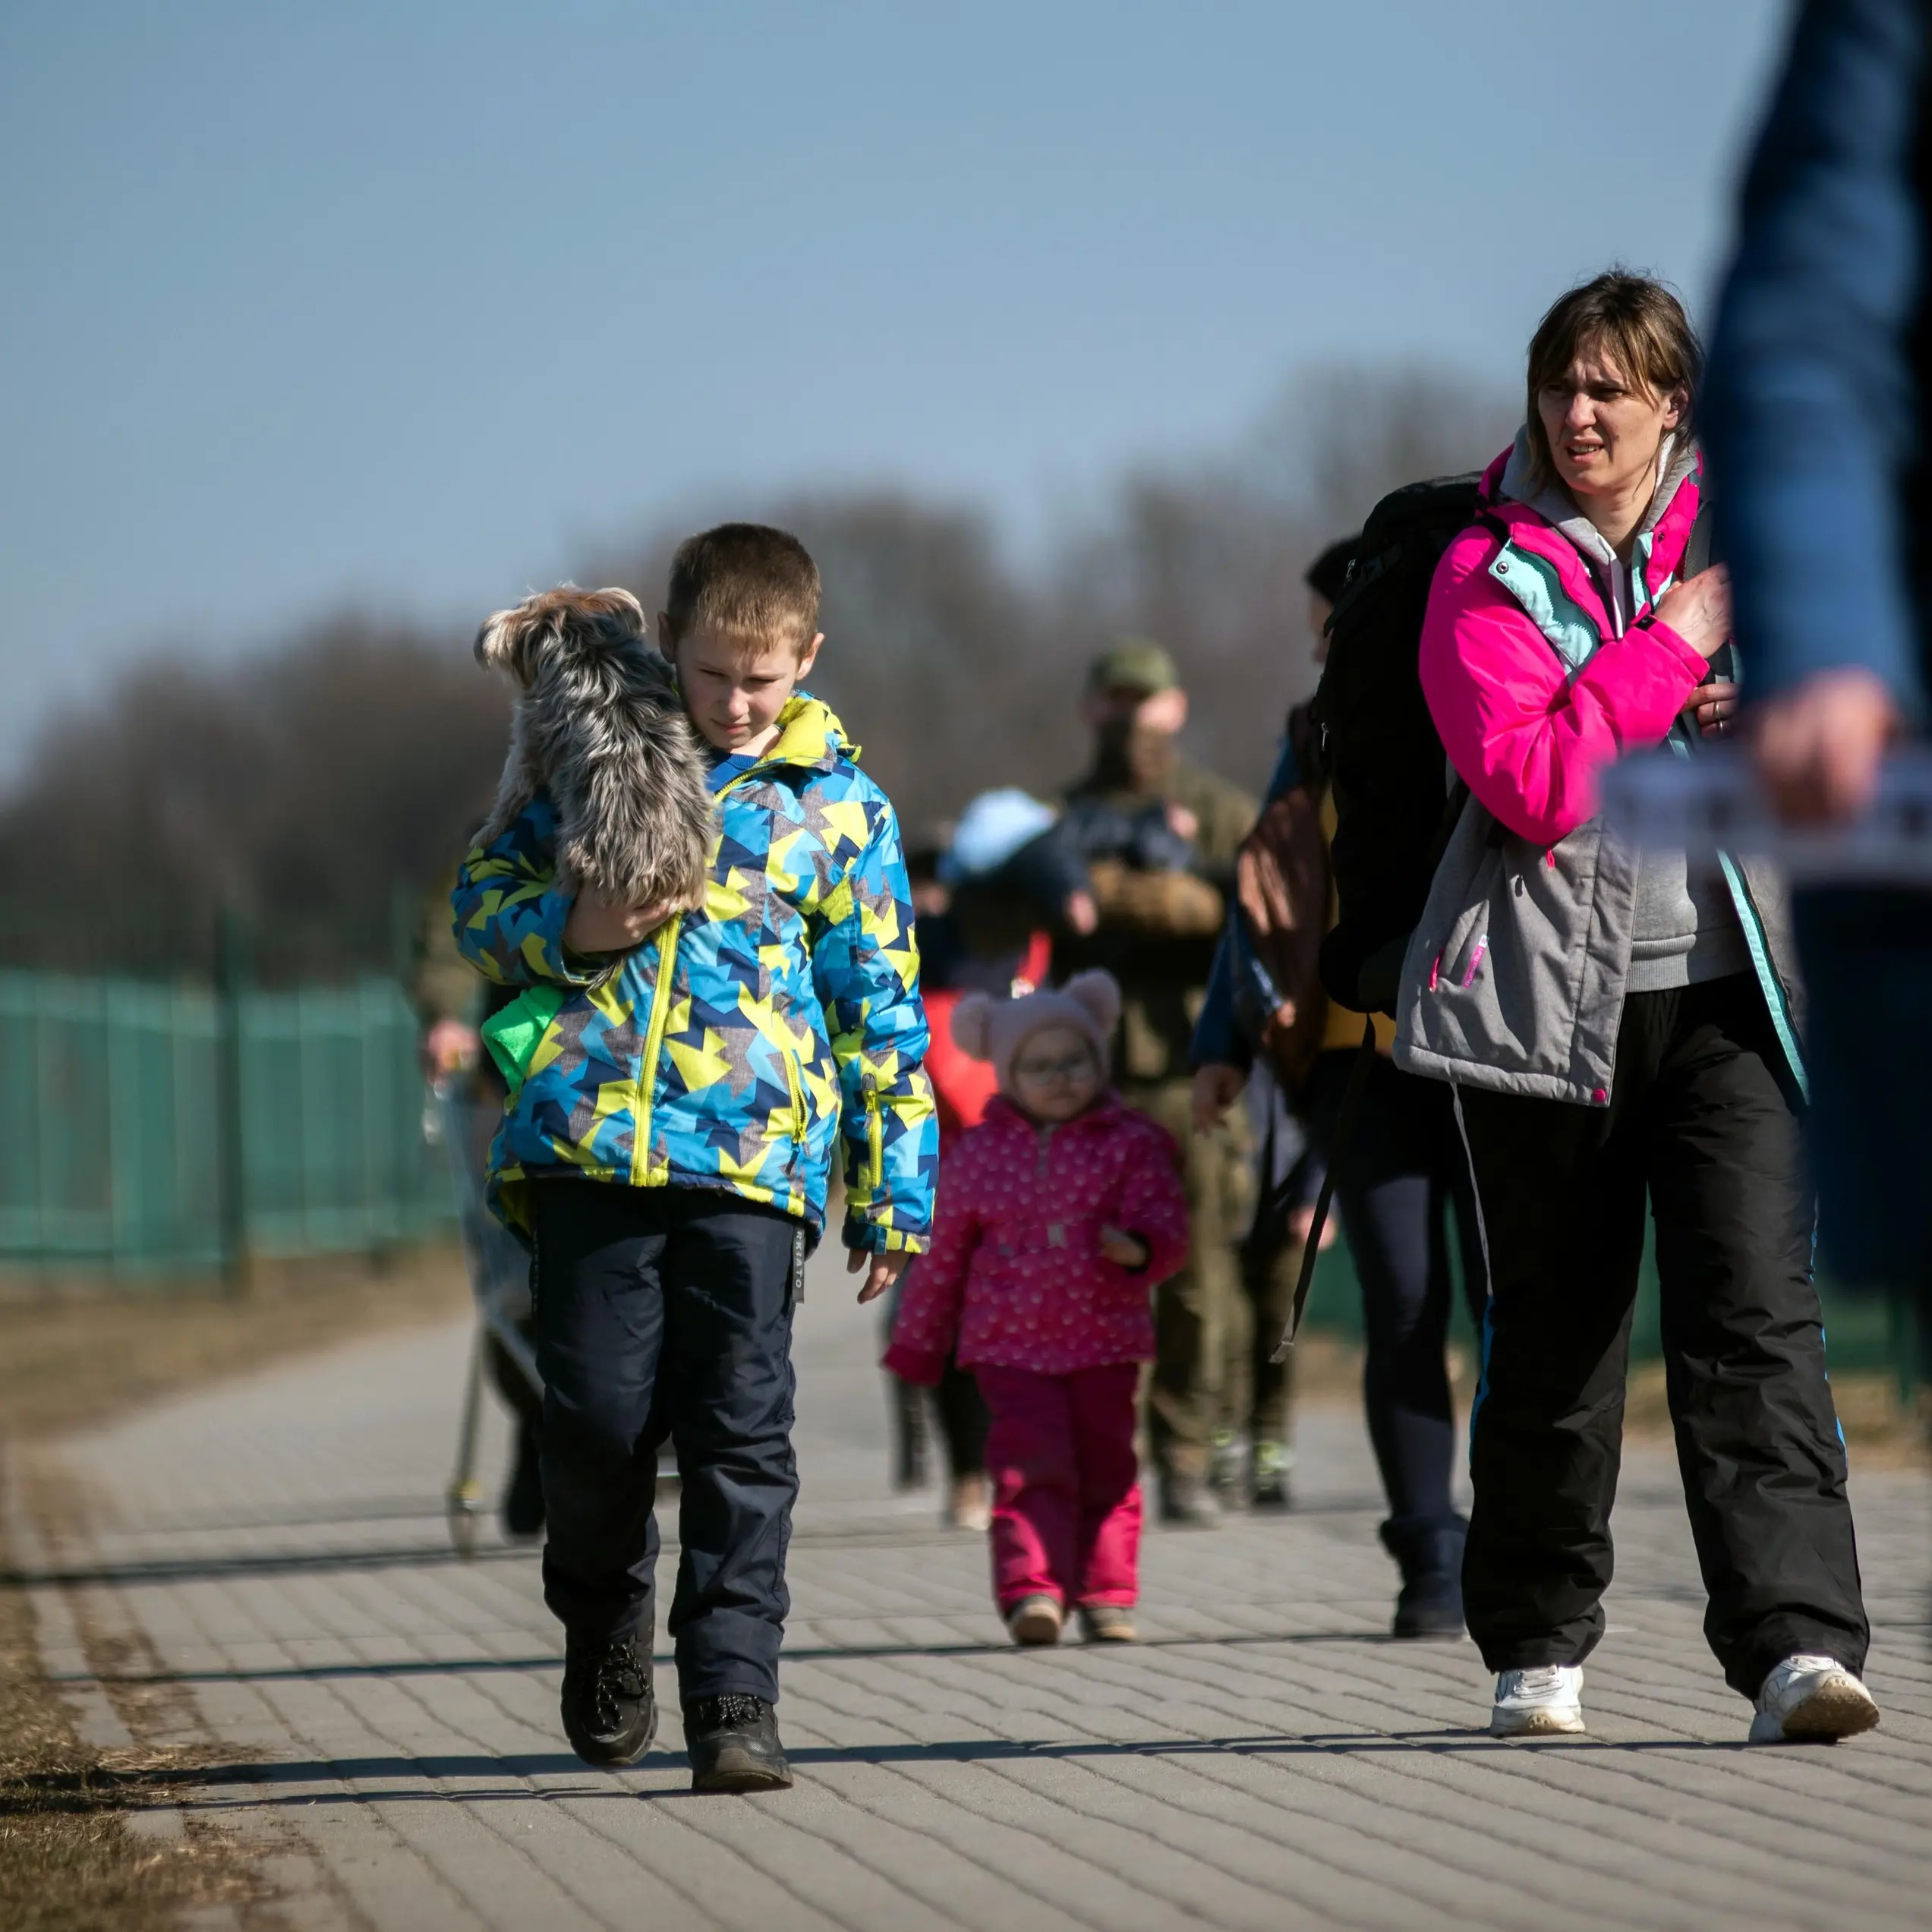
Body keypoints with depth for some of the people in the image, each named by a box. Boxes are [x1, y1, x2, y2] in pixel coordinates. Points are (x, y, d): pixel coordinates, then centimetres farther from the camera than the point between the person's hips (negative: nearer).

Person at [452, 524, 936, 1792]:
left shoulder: (841, 807, 10)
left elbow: (881, 1013, 12)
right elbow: (483, 896, 16)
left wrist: (895, 1190, 8)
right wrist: (566, 932, -6)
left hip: (756, 1158, -1)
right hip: (592, 1138, 1)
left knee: (743, 1432, -6)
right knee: (600, 1412, -3)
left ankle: (734, 1699, -3)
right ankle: (603, 1614, 26)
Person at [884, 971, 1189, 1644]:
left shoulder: (1131, 1145, 3)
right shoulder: (976, 1156, 6)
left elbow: (1165, 1221, -5)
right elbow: (943, 1258, 13)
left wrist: (1139, 1246, -29)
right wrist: (918, 1347, 17)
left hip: (1105, 1342, 1)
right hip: (1011, 1343, -1)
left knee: (1106, 1467, 5)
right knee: (1033, 1463, -13)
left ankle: (1106, 1593, 14)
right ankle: (1032, 1588, -19)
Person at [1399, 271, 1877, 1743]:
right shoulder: (1488, 574, 0)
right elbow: (1535, 783, -15)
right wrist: (1671, 645, -12)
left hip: (1730, 987, 1)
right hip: (1552, 996, -1)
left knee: (1758, 1312, -11)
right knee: (1557, 1330, 8)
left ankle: (1799, 1643, -16)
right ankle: (1539, 1645, 23)